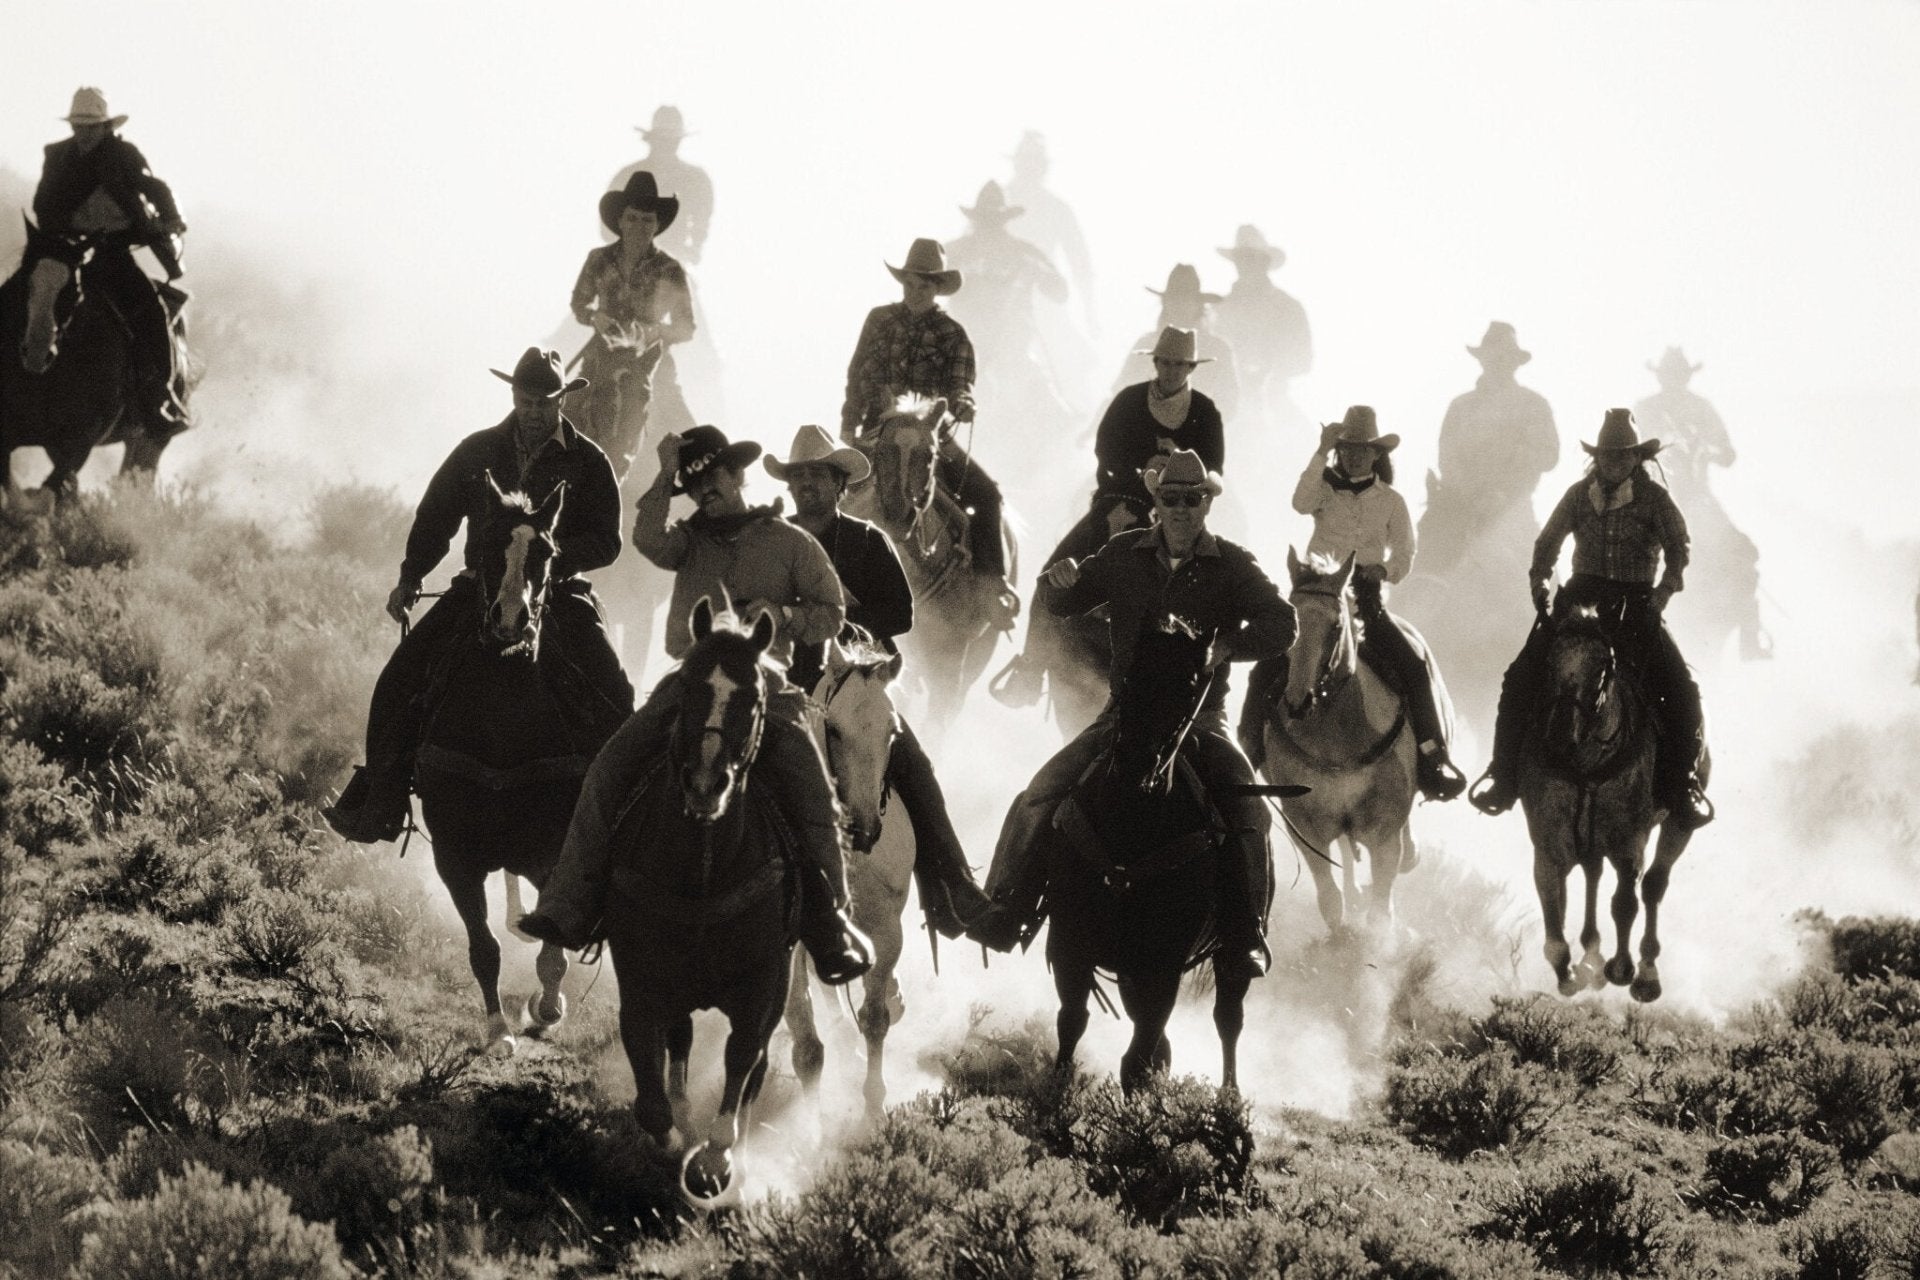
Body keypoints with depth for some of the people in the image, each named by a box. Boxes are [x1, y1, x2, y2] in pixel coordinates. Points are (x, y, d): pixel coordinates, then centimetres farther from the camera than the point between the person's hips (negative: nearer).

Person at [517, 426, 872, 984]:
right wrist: (666, 477, -7)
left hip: (762, 684, -2)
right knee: (611, 768, -17)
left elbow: (832, 614, 11)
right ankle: (571, 911, -18)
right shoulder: (690, 540, 17)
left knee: (812, 801, -19)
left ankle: (831, 932, -7)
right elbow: (649, 540, -5)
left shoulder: (791, 543, 12)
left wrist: (784, 615, -6)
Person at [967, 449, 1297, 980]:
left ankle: (1245, 936, -19)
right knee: (1042, 795, -14)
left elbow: (1282, 626, -9)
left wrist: (1227, 646, -27)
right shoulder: (1125, 555, 7)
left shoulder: (1232, 566, 1)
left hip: (1199, 716, -2)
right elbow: (1065, 607, 19)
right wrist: (1064, 583, -6)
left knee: (1246, 812, -24)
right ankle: (1005, 911, -7)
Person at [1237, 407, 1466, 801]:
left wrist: (1383, 569, -18)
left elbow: (1404, 557, 5)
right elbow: (1301, 503, -16)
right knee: (1266, 671, -17)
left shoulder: (1391, 502, 9)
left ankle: (1433, 758, -18)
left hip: (1367, 602, 0)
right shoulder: (1325, 489, 7)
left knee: (1414, 665, -20)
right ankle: (1249, 749, -5)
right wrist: (1322, 452, -18)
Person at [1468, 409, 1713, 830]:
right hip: (1581, 598, 2)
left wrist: (1666, 588, -21)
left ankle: (1679, 784, -5)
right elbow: (1548, 542, 10)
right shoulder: (1579, 495, 7)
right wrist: (1539, 582, -6)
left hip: (1636, 604, -2)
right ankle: (1505, 775, -5)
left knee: (1681, 692, -18)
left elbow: (1677, 547, -5)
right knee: (1521, 678, -14)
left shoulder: (1655, 499, 0)